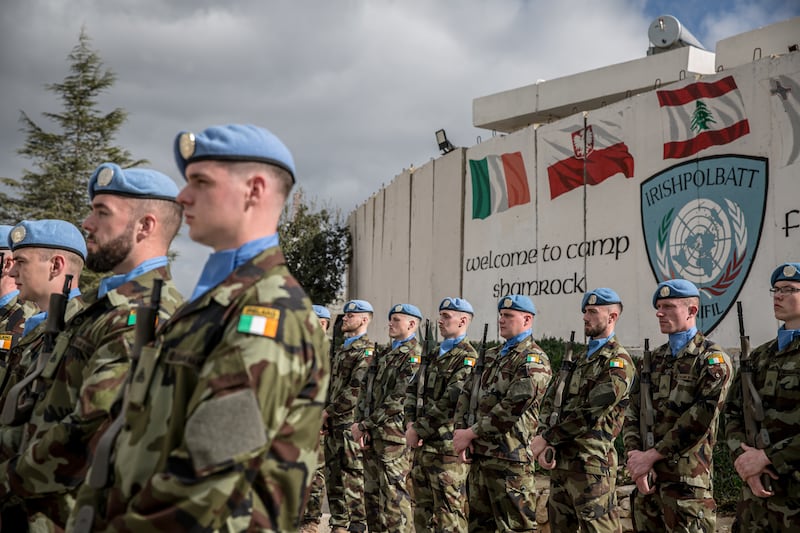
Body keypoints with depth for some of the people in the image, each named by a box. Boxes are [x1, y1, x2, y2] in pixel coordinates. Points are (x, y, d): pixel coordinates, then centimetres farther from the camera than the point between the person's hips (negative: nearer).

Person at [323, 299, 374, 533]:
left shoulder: (367, 351, -9)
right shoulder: (341, 350, 19)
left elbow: (357, 389, -18)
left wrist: (330, 411, -14)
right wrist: (323, 413, 8)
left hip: (350, 422, -9)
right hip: (333, 424, 9)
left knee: (353, 476, -5)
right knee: (333, 475, 12)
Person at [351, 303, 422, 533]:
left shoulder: (414, 357, -10)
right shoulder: (384, 354, 18)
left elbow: (399, 399, -17)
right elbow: (365, 389, 14)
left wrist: (366, 425, -14)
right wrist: (359, 423, -1)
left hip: (393, 436, -9)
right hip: (371, 436, 9)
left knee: (394, 494, -7)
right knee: (372, 492, 13)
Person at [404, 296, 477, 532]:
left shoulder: (467, 358, -12)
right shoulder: (433, 355, 16)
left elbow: (449, 404, -19)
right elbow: (412, 390, 14)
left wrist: (419, 430, -14)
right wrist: (411, 423, -2)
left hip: (446, 446, -9)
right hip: (422, 444, 9)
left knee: (448, 512, -4)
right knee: (422, 508, 16)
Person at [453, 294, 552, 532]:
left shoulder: (534, 360, -10)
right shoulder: (492, 356, 17)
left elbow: (513, 407, -20)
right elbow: (467, 393, 15)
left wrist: (472, 433, -15)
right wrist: (460, 430, -2)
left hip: (509, 456, -9)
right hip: (479, 453, 9)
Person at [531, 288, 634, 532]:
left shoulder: (618, 363, -10)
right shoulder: (579, 358, 18)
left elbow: (589, 413, -18)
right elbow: (550, 401, 12)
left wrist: (546, 439, -13)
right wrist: (544, 441, -5)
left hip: (590, 463, -9)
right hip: (559, 461, 9)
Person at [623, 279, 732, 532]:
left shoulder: (713, 359, -5)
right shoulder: (652, 361, 15)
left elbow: (701, 417, -16)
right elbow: (632, 415, 9)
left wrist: (652, 455, -15)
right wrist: (636, 459, -7)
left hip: (687, 480, -6)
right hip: (647, 477, 6)